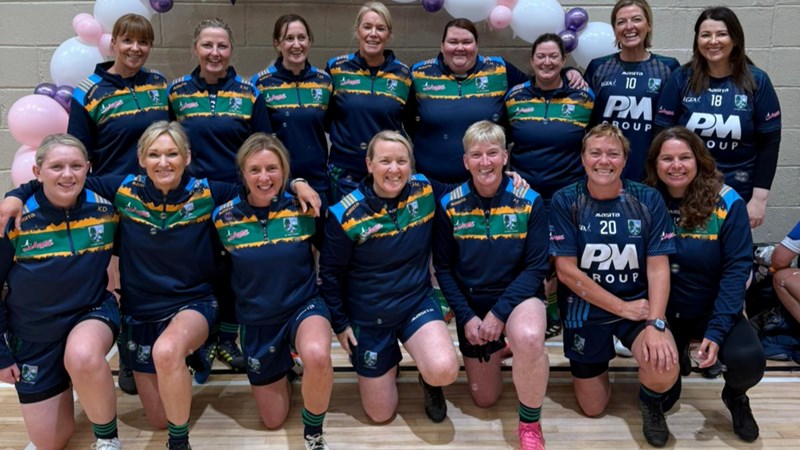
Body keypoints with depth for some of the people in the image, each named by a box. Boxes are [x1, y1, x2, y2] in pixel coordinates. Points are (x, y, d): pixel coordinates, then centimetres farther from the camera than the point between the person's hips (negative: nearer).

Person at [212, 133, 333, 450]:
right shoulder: (224, 218, -10)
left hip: (304, 306, -2)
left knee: (317, 356, -39)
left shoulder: (304, 208, -13)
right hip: (256, 322, 2)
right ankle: (283, 367, 45)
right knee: (273, 421, 13)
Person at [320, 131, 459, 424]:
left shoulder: (425, 192, -10)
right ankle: (390, 361, 40)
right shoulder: (345, 215, -18)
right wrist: (340, 324, -1)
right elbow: (330, 273, -5)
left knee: (444, 371, -30)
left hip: (417, 302, 1)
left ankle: (429, 379, 8)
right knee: (380, 415, 9)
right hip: (368, 317, 0)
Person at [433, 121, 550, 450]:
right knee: (484, 400, 9)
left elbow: (536, 268, -11)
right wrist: (466, 316, -12)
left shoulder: (529, 202, -11)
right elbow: (443, 268, -2)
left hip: (517, 297, -2)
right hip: (471, 303, 2)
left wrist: (500, 313, -20)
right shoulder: (450, 205, -8)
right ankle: (496, 351, 44)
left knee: (529, 338, -39)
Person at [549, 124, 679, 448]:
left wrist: (656, 324, -24)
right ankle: (587, 369, 41)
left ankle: (651, 400, 9)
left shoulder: (648, 200, -7)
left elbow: (658, 268, -10)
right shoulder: (565, 202, -10)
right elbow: (567, 271, -13)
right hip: (585, 307, 0)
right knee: (593, 409, 6)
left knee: (665, 369, -29)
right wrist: (623, 307, -15)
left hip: (638, 303, 0)